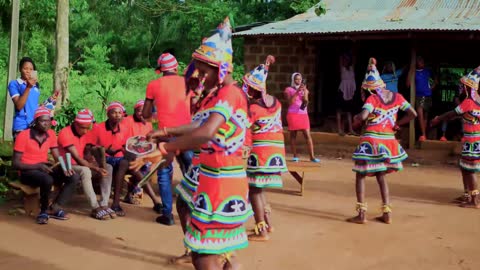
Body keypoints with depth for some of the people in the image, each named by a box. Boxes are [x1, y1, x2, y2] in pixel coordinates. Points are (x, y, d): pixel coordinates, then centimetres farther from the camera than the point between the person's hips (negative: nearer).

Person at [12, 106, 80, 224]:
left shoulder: (51, 134, 3)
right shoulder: (23, 135, -14)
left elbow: (57, 157, 6)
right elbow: (15, 163, -14)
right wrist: (38, 166, -25)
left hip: (45, 168, 6)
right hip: (28, 171, -6)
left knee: (73, 177, -15)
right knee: (48, 180, -37)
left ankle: (54, 208, -15)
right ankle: (44, 210, -12)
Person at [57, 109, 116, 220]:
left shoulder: (86, 133, 4)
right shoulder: (65, 133, -20)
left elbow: (87, 153, 0)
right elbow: (77, 158, -26)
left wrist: (92, 162, -25)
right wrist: (96, 169, -32)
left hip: (83, 165, 7)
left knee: (108, 168, -14)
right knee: (85, 171, -38)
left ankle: (104, 205, -23)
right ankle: (95, 208, -36)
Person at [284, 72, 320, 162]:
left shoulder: (304, 89, 12)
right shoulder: (289, 89, 2)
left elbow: (306, 101, -2)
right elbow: (290, 102, -10)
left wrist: (304, 91, -14)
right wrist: (297, 92, -16)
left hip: (303, 114, 2)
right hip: (293, 114, -2)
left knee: (308, 135, -6)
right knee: (293, 135, 1)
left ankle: (312, 156, -9)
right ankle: (295, 156, 7)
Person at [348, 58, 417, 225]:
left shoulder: (372, 98, -12)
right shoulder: (397, 97, 4)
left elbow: (363, 116, -27)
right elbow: (412, 114, 2)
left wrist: (356, 119, -5)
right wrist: (396, 125, 5)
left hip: (371, 141, -5)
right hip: (388, 141, 5)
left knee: (360, 175, 7)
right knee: (381, 176, 19)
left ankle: (362, 214, 2)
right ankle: (387, 214, 15)